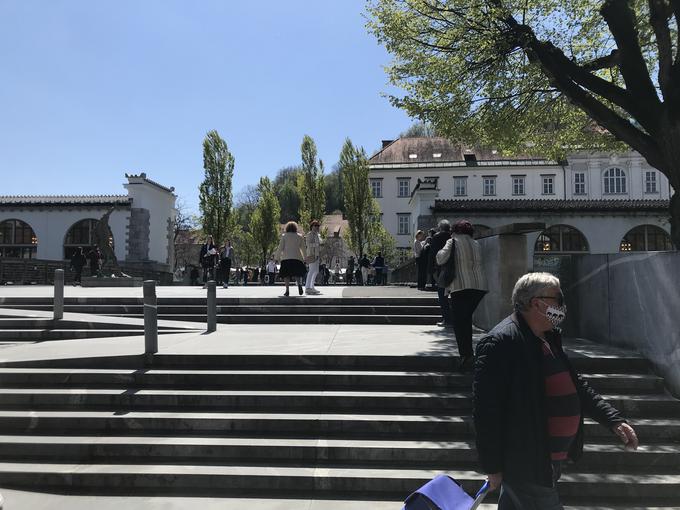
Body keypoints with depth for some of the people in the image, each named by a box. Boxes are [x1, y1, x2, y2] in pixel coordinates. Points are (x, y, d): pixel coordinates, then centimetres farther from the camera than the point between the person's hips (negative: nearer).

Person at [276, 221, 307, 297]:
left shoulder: (284, 236, 7)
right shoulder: (300, 236, 12)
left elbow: (280, 248, 1)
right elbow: (303, 248, 12)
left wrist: (277, 256, 11)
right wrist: (305, 258, 21)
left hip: (286, 257, -1)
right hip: (297, 257, 1)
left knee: (286, 274, 4)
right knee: (297, 273, 6)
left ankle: (287, 290, -8)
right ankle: (299, 284, -24)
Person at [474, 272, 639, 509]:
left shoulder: (549, 338, 8)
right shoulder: (500, 342, -22)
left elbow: (574, 384, 19)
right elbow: (486, 409, -23)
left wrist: (613, 420, 12)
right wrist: (493, 467, -19)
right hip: (524, 466, -9)